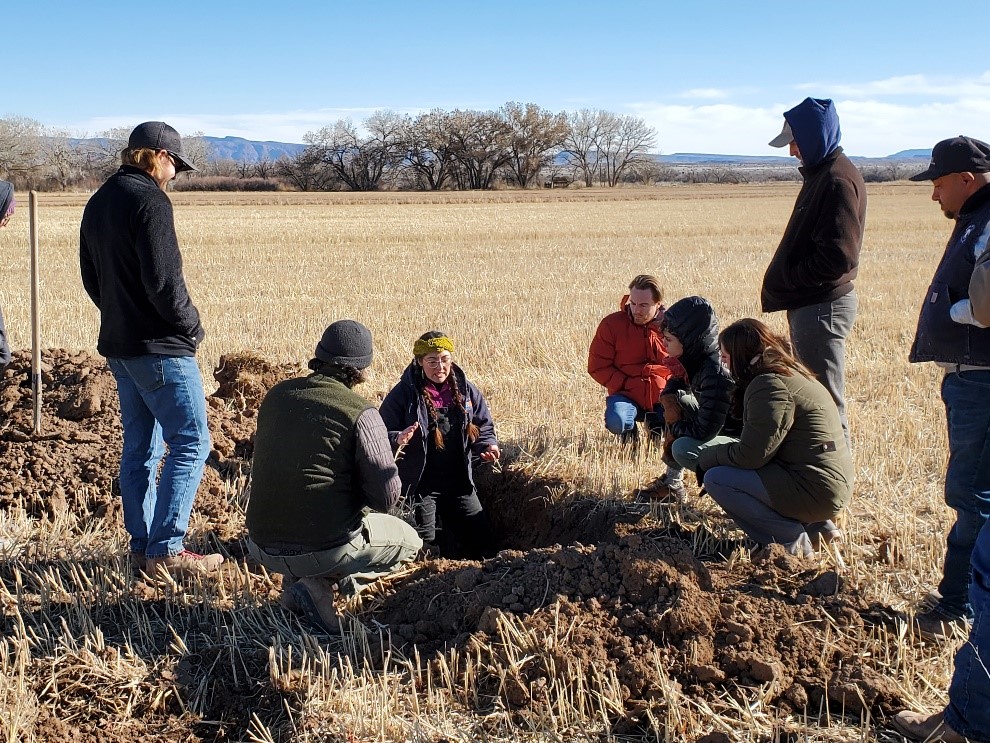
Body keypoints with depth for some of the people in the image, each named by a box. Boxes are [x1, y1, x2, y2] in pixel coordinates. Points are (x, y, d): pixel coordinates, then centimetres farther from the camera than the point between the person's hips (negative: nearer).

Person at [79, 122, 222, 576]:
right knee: (190, 443, -4)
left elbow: (90, 277, 18)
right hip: (160, 349, -9)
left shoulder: (97, 203, 14)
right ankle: (166, 550, -5)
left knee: (139, 445, 14)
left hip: (117, 346, 9)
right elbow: (163, 280, -21)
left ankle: (141, 546, 18)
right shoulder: (149, 201, -15)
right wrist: (192, 328, -8)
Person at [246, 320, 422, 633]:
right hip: (327, 547, -6)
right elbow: (386, 496, -12)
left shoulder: (275, 396, 3)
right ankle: (321, 584, -3)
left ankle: (295, 580, 11)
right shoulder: (361, 414, -14)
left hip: (263, 547, 6)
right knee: (409, 542, 21)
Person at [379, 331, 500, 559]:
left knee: (484, 541, 7)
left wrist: (488, 445, -10)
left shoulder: (465, 391, 2)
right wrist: (397, 440, -32)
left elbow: (484, 427, 11)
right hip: (420, 484, -4)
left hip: (460, 482, 4)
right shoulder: (403, 394, -10)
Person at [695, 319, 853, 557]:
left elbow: (750, 456, -19)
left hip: (814, 492, -10)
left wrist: (706, 457, -3)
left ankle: (792, 538, -9)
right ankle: (813, 525, 13)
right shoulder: (791, 373, 14)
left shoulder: (770, 386, -18)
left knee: (715, 479, -11)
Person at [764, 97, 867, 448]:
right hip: (809, 304, 11)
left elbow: (839, 256, -24)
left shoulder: (838, 180, -16)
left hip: (823, 307, -11)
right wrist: (784, 282, 9)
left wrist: (787, 280, -14)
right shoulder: (820, 174, 15)